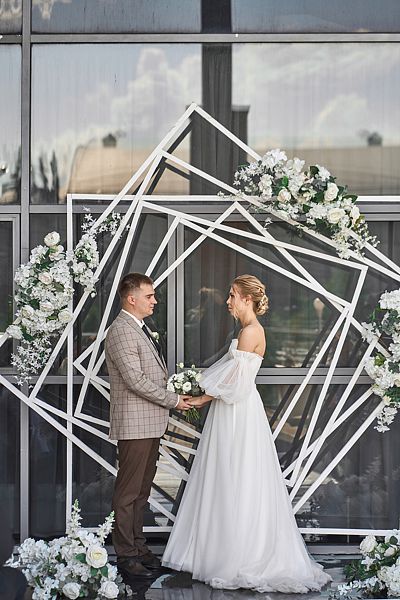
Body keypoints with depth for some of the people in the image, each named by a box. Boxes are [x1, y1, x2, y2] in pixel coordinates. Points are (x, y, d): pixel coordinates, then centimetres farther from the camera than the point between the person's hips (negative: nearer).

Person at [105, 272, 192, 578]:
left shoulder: (141, 328, 16)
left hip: (151, 423, 10)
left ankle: (137, 545, 23)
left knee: (142, 489, 15)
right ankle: (126, 555, 2)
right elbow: (135, 380, -21)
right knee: (128, 492, -3)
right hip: (134, 423, -10)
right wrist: (172, 400, -13)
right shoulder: (121, 330, -16)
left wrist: (173, 396, 9)